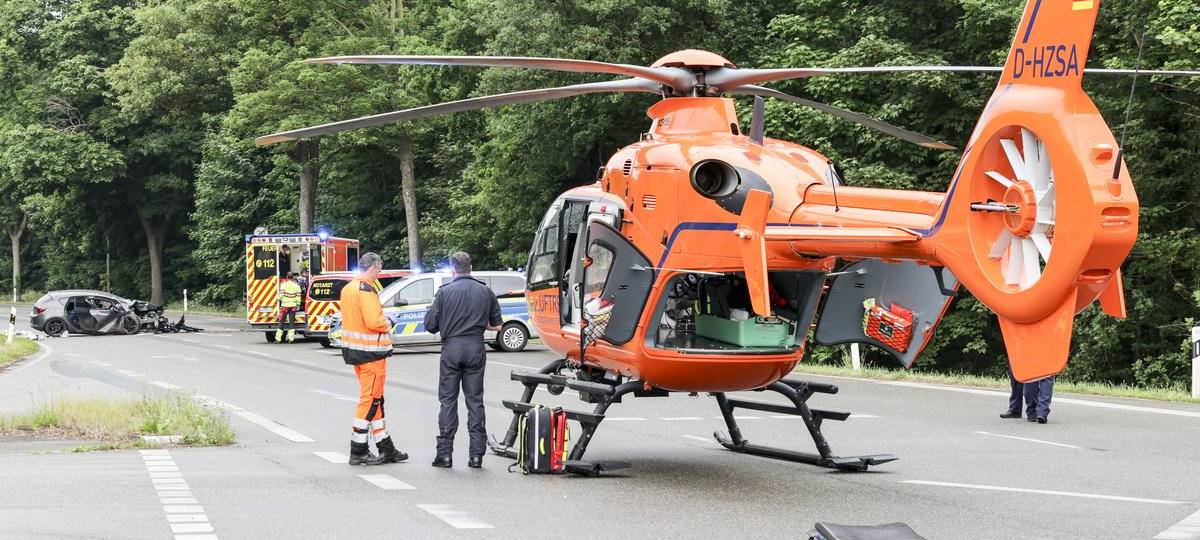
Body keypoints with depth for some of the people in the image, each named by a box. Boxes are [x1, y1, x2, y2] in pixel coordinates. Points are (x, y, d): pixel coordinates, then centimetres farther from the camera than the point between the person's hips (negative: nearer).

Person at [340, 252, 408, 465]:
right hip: (371, 352, -10)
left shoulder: (347, 288, 13)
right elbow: (374, 322, -26)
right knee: (370, 400, -3)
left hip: (353, 349, 10)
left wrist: (382, 320, 10)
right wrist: (387, 324, -6)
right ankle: (358, 452, 0)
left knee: (374, 399, 15)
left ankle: (386, 448, 20)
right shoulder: (366, 290, -18)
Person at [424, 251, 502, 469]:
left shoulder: (445, 292, -4)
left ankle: (444, 453, 3)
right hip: (476, 348, 2)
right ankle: (476, 453, 3)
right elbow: (496, 325, 10)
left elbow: (430, 325, -3)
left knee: (448, 400, 5)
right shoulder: (485, 292, 5)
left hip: (451, 347, -2)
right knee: (475, 400, 7)